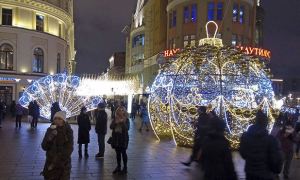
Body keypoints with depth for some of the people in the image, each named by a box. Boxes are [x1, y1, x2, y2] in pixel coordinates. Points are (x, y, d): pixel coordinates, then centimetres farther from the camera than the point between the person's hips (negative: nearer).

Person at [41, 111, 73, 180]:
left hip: (63, 164, -2)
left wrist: (55, 162, -14)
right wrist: (49, 138, -22)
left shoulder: (68, 131, -9)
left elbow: (69, 149, -12)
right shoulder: (50, 130, -1)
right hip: (50, 162, 2)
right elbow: (44, 147, -4)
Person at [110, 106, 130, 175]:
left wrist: (122, 122, -25)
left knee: (123, 153, -2)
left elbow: (127, 128, -13)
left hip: (123, 138, -4)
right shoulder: (115, 119, 7)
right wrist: (115, 123, -18)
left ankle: (125, 167, 8)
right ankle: (118, 166, 22)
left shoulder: (126, 120, -3)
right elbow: (111, 127, -1)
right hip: (116, 138, 4)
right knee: (118, 153, 11)